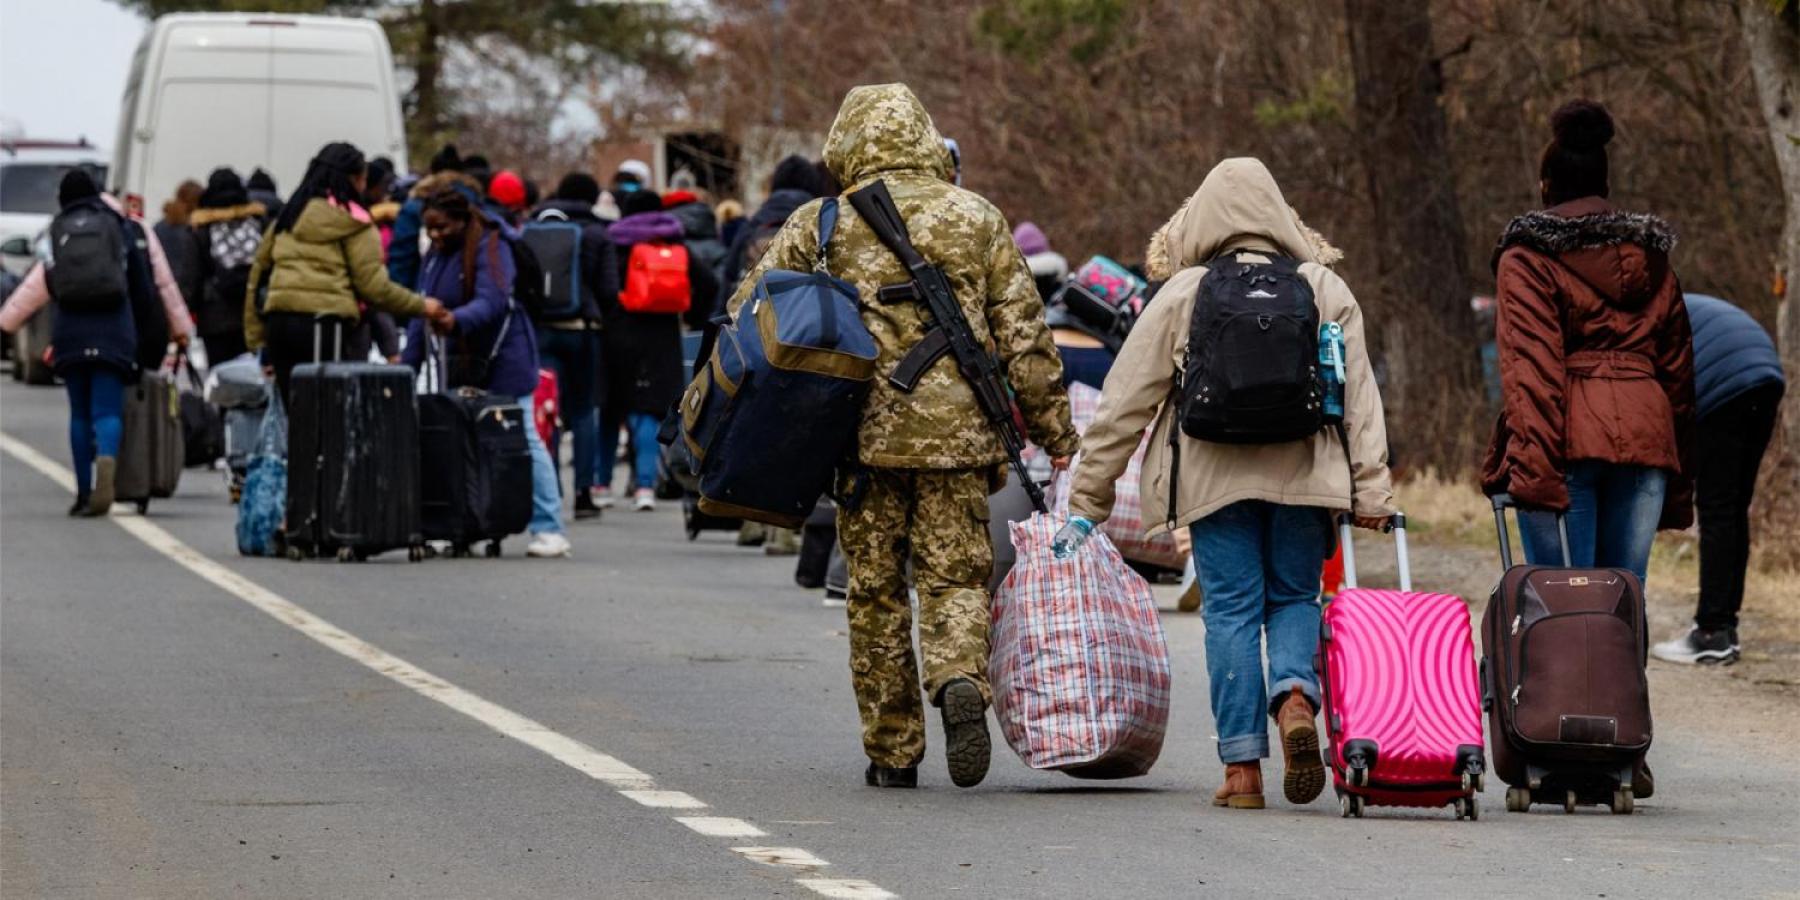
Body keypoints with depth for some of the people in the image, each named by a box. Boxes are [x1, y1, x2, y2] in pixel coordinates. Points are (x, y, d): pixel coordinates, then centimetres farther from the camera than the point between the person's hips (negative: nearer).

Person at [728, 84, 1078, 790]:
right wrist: (1057, 434, 11)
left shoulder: (821, 224, 2)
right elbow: (1025, 337, 5)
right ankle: (961, 681, -25)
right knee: (955, 577, 5)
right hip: (958, 433, 0)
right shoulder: (977, 219, 6)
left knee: (875, 592, 10)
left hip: (865, 433, 0)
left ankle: (892, 753, 12)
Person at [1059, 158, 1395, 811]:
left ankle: (1243, 767, 0)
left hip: (1215, 480, -1)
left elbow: (1125, 403, 4)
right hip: (1305, 478, 1)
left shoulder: (1181, 296, 3)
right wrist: (1372, 493, 4)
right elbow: (1360, 398, 3)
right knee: (1295, 598, 14)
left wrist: (1088, 503, 9)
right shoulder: (1325, 290, 7)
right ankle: (1295, 696, -16)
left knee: (1231, 610, 3)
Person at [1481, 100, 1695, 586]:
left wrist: (1534, 467, -17)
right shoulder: (1651, 258, 19)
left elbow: (1528, 367, -9)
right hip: (1646, 438, 4)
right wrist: (1679, 483, 20)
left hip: (1570, 440, -4)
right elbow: (1677, 369, 18)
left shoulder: (1527, 257, 3)